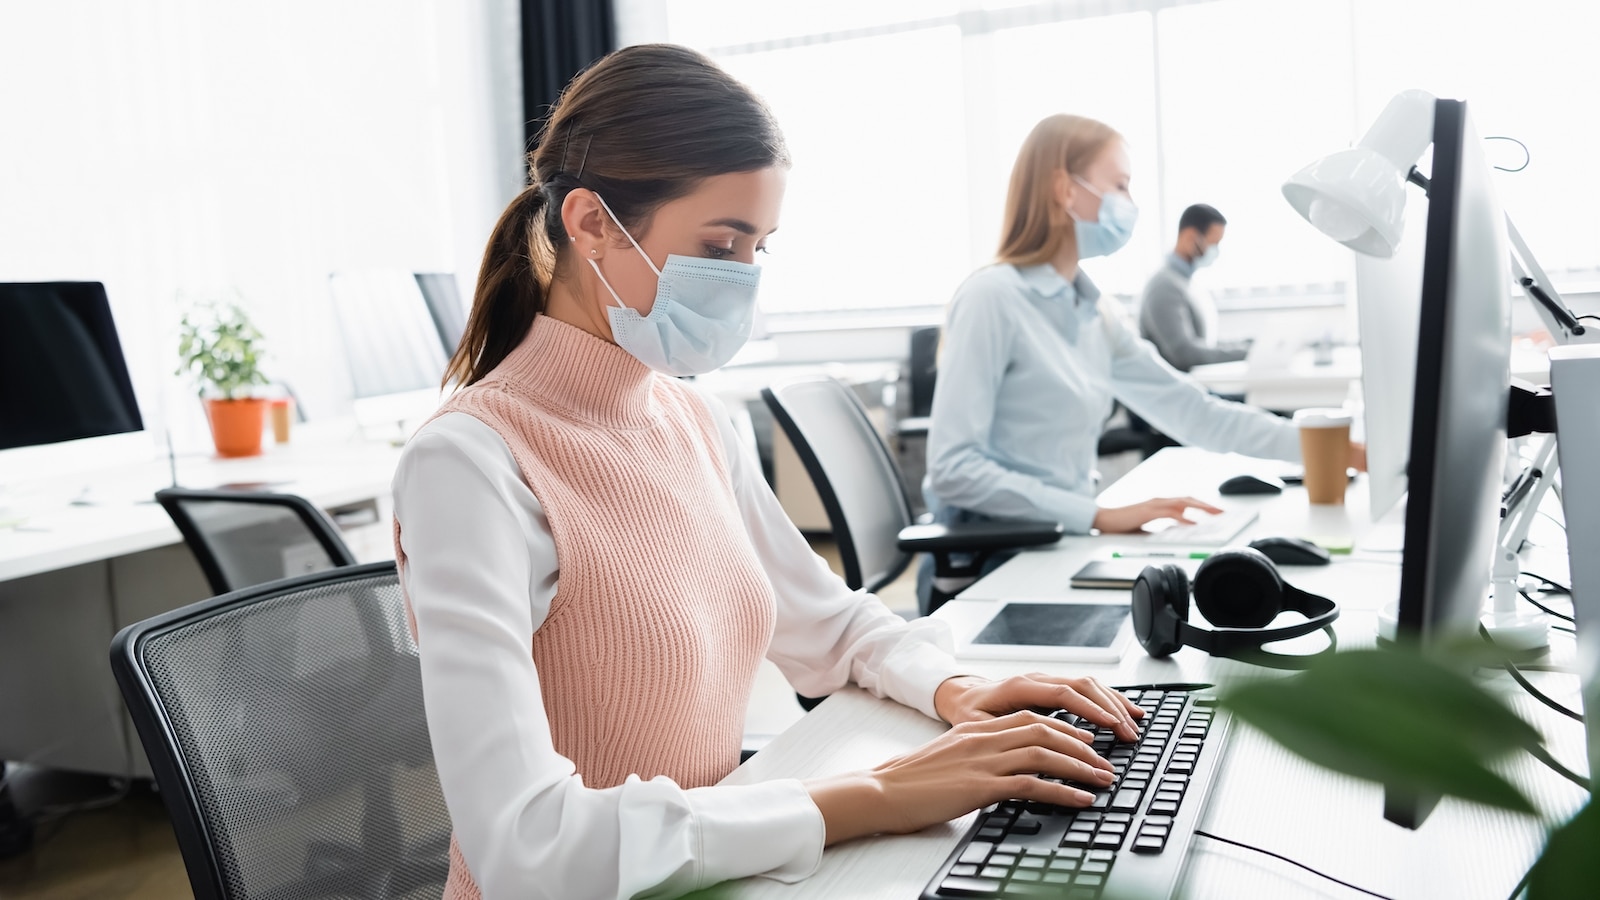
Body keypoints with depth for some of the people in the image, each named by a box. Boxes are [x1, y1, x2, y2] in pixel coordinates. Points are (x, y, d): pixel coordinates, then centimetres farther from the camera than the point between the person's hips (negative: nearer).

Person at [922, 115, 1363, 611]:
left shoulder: (1097, 314, 10)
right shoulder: (991, 297, -14)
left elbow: (1196, 412, 10)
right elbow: (953, 468, -21)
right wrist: (1099, 515, -24)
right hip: (990, 567, -7)